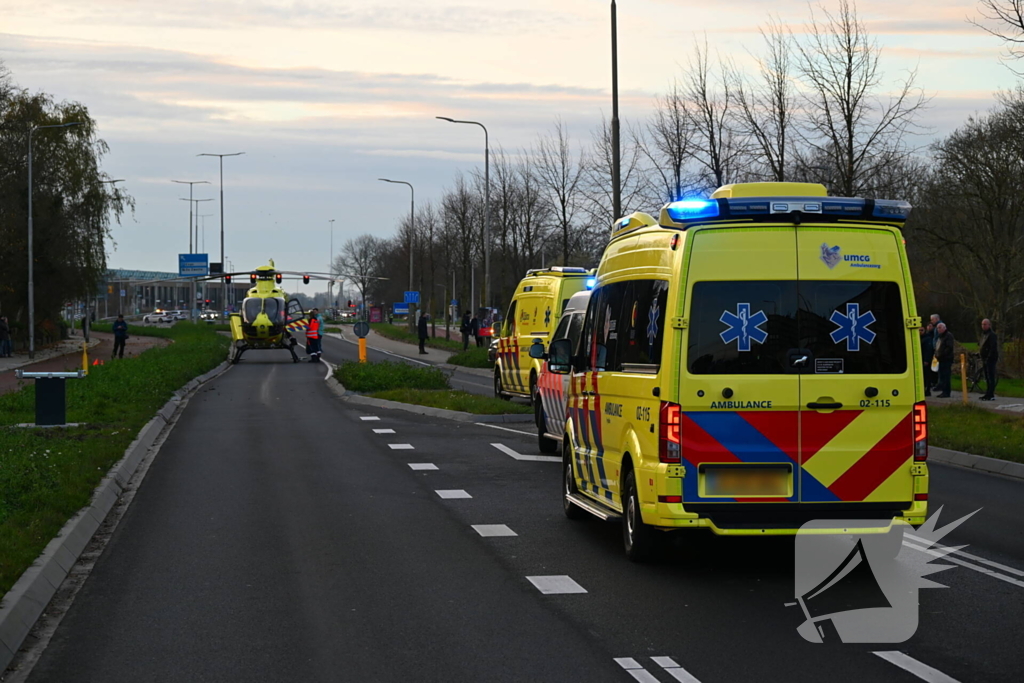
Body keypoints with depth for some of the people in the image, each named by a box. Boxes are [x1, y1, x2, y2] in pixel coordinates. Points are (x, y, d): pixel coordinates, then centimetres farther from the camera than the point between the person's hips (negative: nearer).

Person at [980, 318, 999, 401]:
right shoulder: (984, 334, 19)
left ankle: (991, 395, -13)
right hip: (986, 359, 10)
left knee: (990, 377, -11)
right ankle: (988, 394, 19)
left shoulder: (992, 335, -13)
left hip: (991, 359, -10)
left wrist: (988, 358, -22)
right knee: (987, 378, 13)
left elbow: (993, 348, -21)